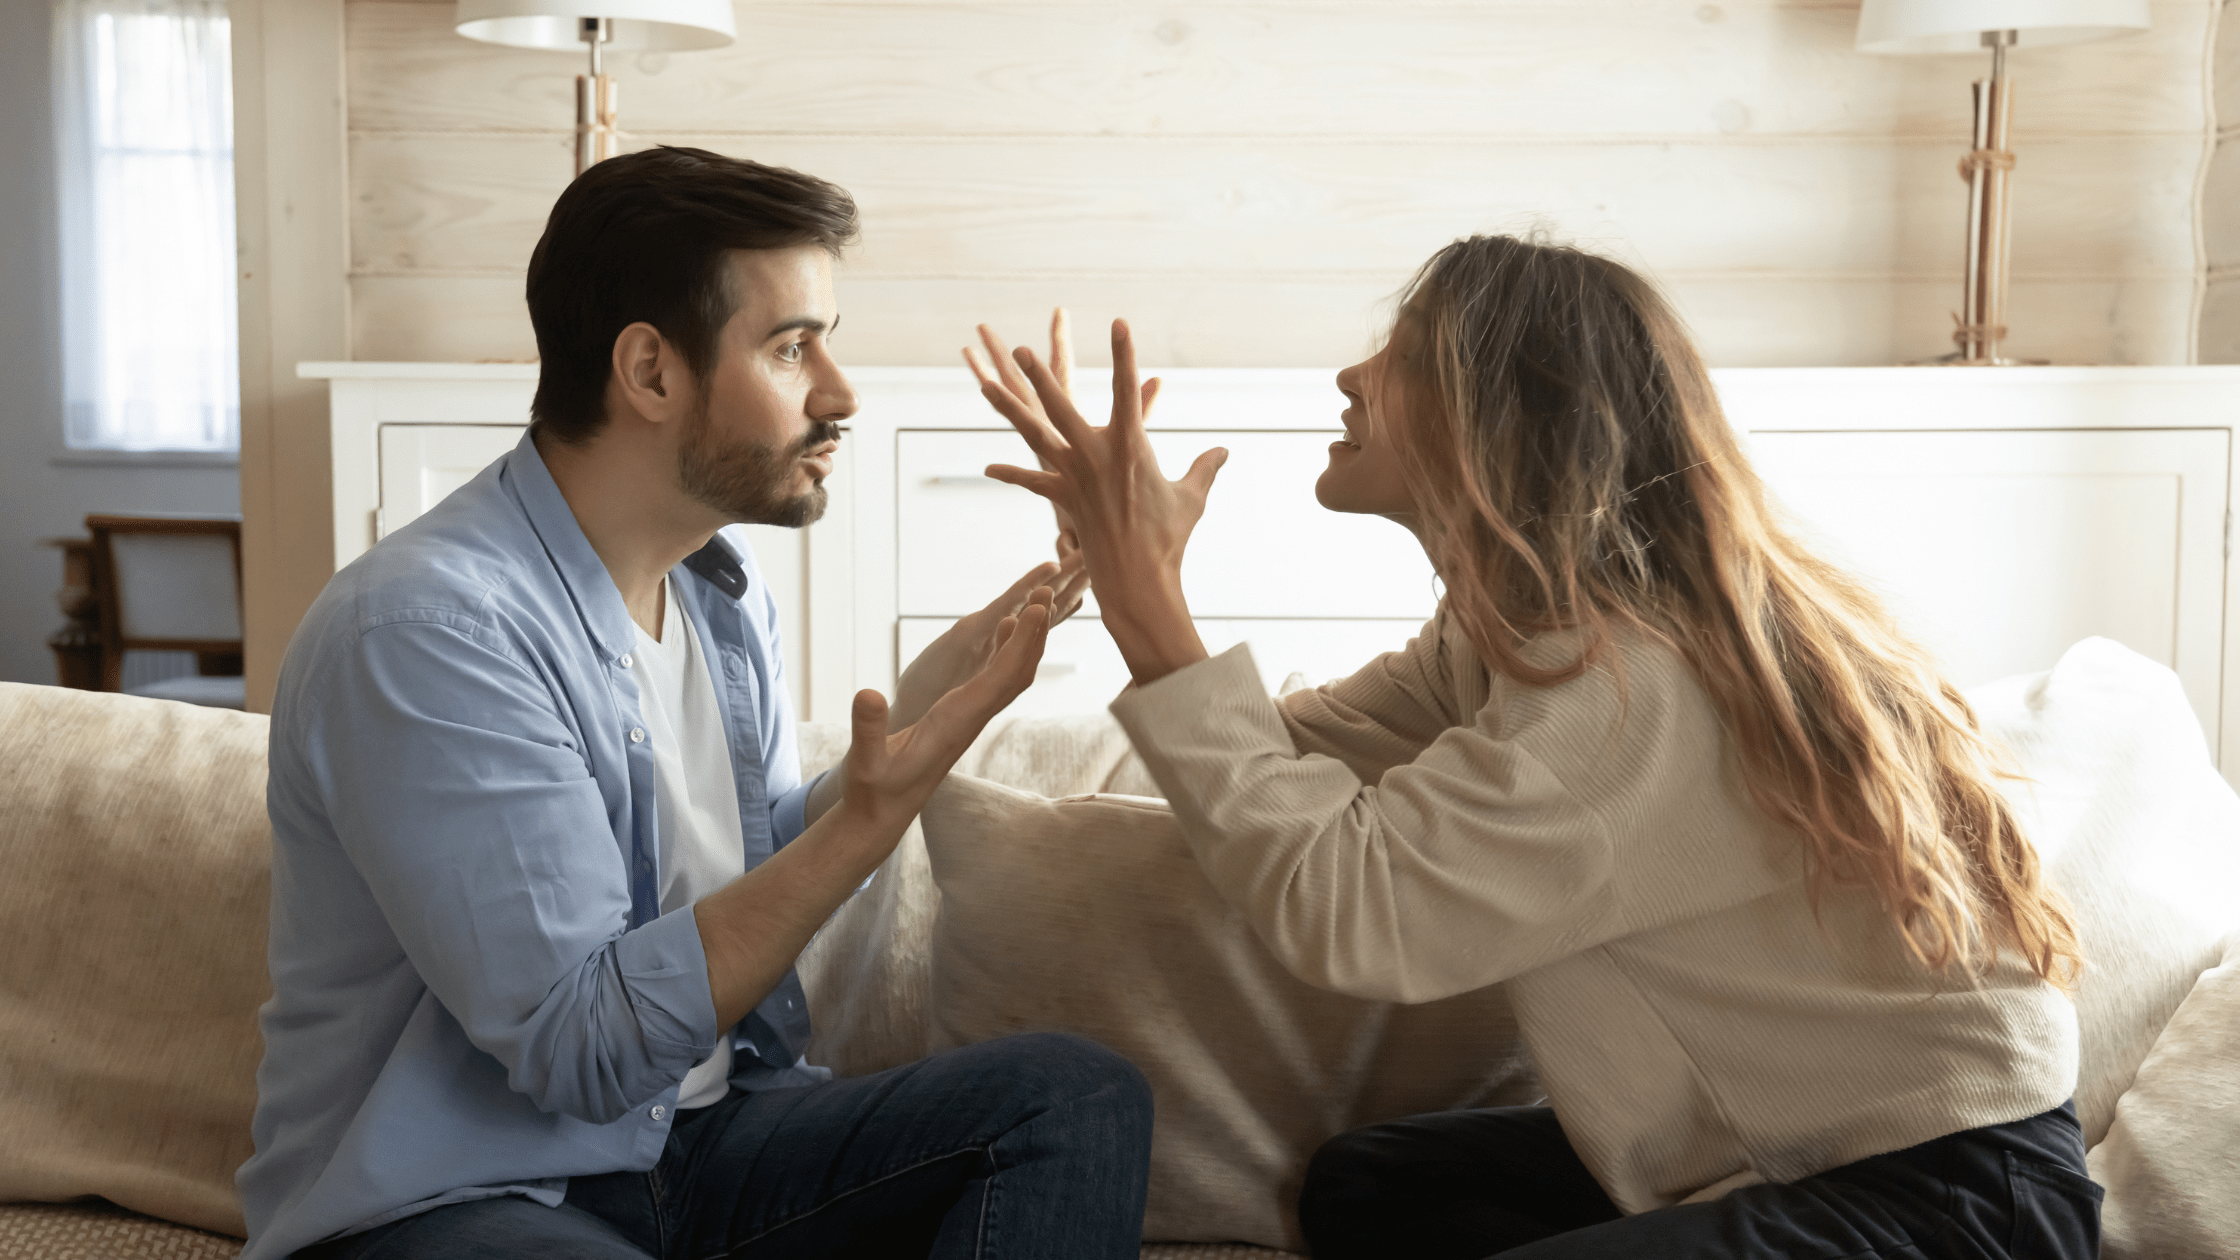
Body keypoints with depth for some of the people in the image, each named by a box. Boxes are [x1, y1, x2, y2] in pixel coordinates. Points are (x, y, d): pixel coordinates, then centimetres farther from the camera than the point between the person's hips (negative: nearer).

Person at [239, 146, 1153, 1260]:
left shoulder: (722, 584, 8)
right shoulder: (425, 627, -21)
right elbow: (584, 1050, -23)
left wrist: (912, 719, -1)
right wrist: (871, 816, -27)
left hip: (700, 1134, 9)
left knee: (1077, 1093, -11)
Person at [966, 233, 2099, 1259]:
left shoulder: (1641, 683, -28)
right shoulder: (1512, 626, 4)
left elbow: (1339, 906, -32)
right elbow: (1289, 757, 5)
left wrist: (1143, 593, -26)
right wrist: (1122, 565, -1)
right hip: (1780, 1145, 9)